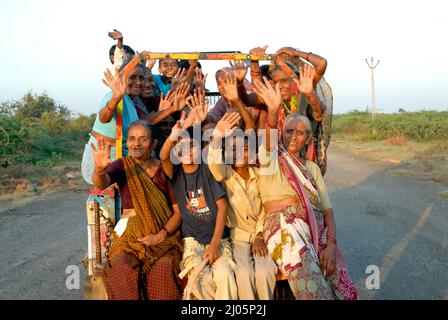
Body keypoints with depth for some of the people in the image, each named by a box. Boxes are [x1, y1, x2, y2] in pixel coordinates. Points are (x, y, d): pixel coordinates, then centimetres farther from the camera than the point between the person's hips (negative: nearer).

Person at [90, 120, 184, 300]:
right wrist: (99, 169, -40)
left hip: (164, 234, 0)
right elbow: (101, 184, -17)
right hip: (130, 233, 1)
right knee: (122, 270, -28)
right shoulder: (122, 166, 5)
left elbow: (179, 211, 2)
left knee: (163, 270, -29)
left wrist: (160, 236, -13)